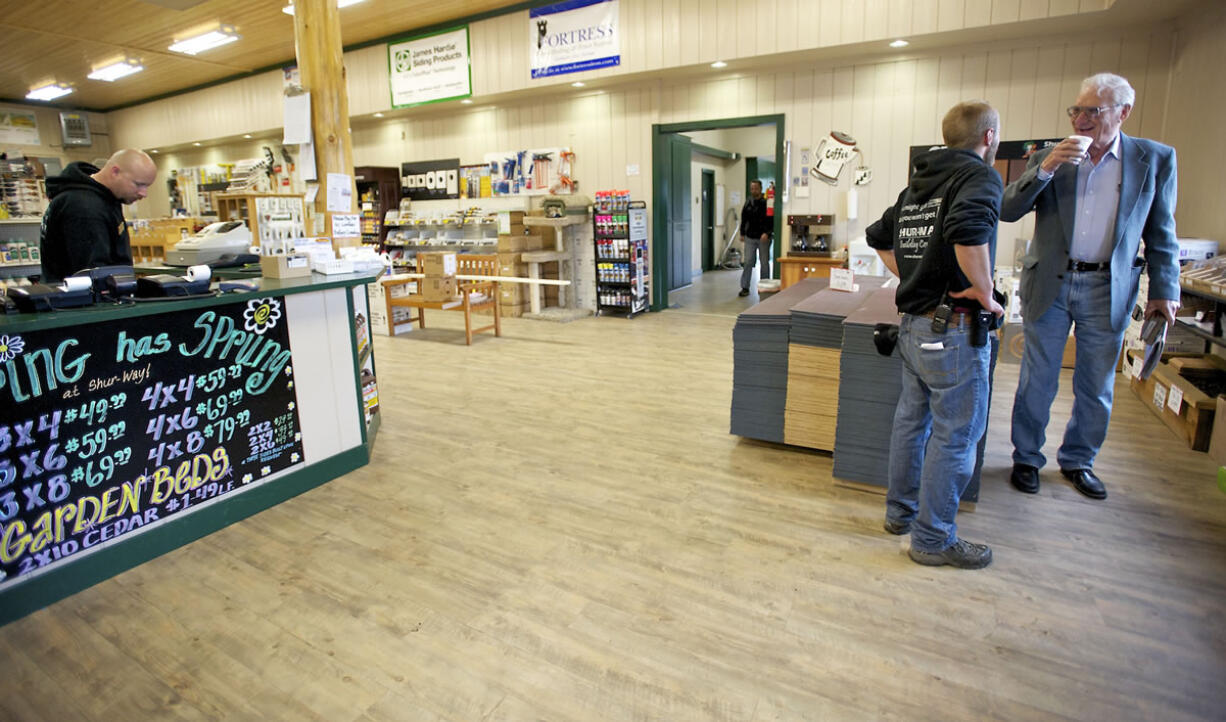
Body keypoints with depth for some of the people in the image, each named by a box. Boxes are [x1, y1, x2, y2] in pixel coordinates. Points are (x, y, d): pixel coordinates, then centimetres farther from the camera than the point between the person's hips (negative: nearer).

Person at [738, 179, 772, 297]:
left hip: (763, 238, -3)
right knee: (748, 262, -1)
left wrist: (767, 233, -22)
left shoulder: (767, 202, -7)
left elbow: (772, 220, -11)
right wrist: (742, 233, 14)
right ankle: (745, 287, 2)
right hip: (750, 237, 3)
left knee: (765, 263, 7)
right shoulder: (748, 202, 6)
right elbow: (744, 218, 16)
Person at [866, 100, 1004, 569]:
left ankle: (900, 512, 33)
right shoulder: (980, 176, -11)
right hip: (954, 329, -8)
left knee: (912, 420, 19)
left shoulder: (918, 183, 13)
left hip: (912, 323, 9)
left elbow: (878, 236, 24)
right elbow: (968, 229, -32)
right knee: (955, 435, 3)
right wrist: (985, 293, -19)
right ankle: (934, 539, 15)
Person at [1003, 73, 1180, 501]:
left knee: (1096, 389, 11)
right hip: (1049, 286, -1)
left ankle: (1078, 461, 30)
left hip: (1107, 291, 1)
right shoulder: (1050, 157, 1)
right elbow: (1007, 211, -7)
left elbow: (1161, 233, 5)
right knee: (1036, 382, 7)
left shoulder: (1155, 159, 2)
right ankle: (1026, 459, 23)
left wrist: (1164, 290, 1)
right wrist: (1045, 169, -19)